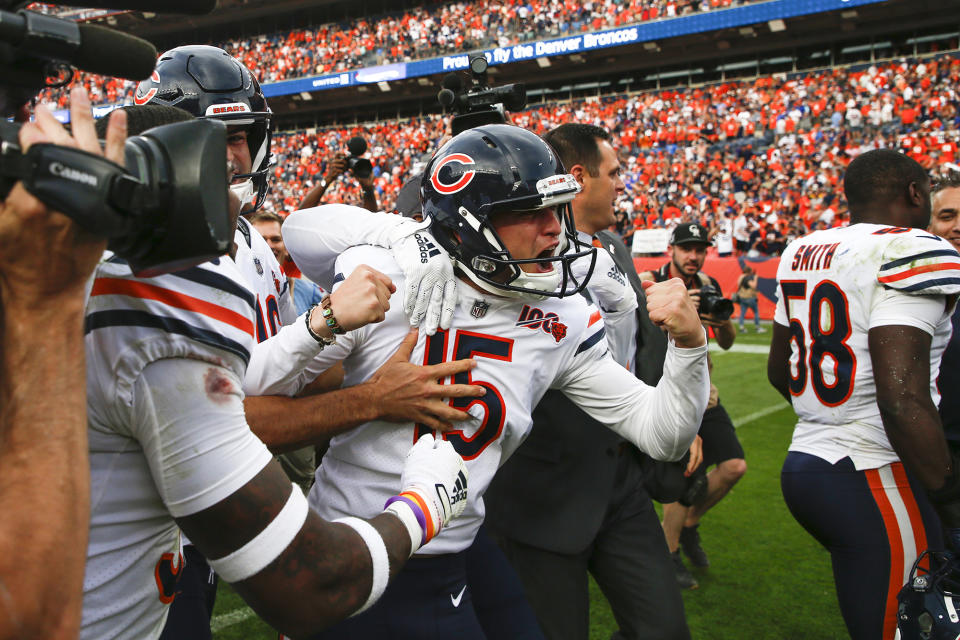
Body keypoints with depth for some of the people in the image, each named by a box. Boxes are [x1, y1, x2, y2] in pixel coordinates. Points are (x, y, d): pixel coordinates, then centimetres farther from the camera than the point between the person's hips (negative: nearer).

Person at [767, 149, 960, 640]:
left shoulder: (801, 253, 11)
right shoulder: (911, 255, -15)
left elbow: (779, 372, 21)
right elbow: (902, 398, -24)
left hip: (803, 464, 8)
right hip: (872, 482, -8)